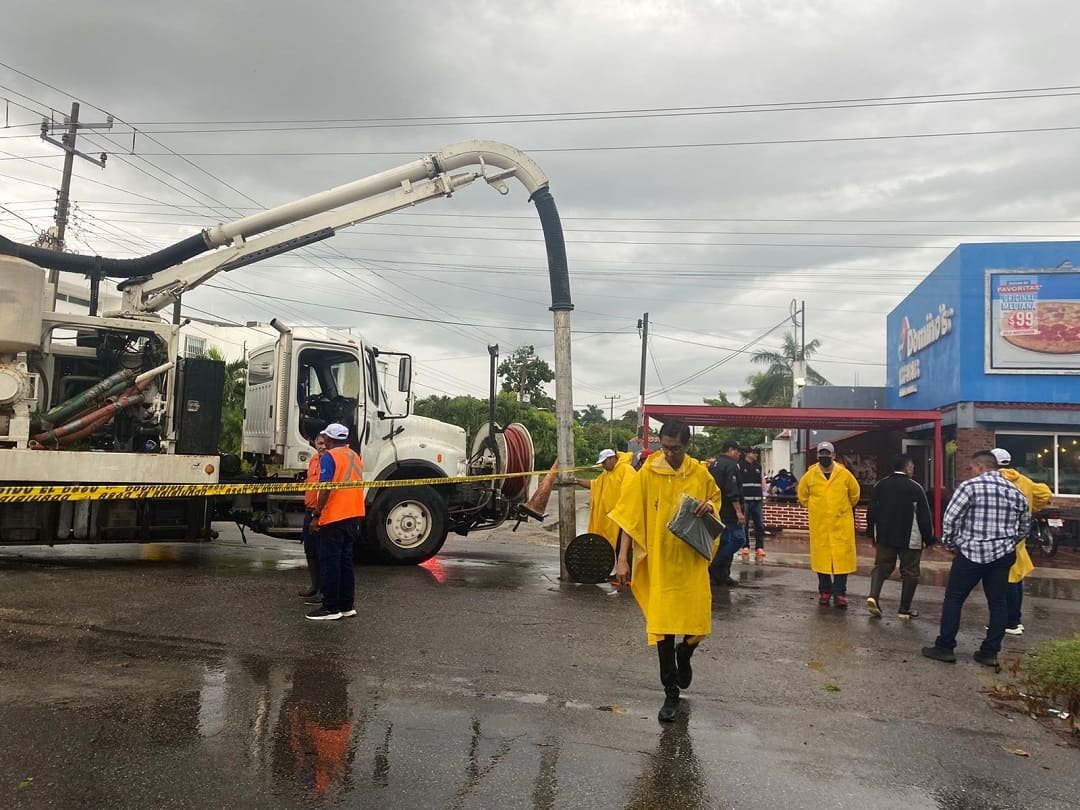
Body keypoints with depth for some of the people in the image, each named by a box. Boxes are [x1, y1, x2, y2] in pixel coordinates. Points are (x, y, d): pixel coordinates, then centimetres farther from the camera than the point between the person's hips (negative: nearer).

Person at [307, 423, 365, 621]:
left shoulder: (329, 456, -10)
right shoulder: (355, 457, 14)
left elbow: (325, 488, -17)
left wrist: (316, 515, -14)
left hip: (334, 517, -8)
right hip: (354, 516, 8)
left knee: (330, 563, -2)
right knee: (346, 561, 13)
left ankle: (331, 608, 0)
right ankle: (347, 606, 16)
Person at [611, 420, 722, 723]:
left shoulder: (700, 472, 0)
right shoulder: (647, 473, -8)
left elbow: (715, 497, 19)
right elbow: (630, 516, -7)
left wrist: (709, 506, -6)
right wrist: (622, 559, -12)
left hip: (692, 560, 2)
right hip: (659, 561, -2)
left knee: (698, 622, 0)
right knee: (663, 625, 1)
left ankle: (683, 655, 37)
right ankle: (671, 693, 18)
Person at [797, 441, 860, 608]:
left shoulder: (844, 474, -2)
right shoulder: (810, 475, 0)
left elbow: (854, 494, 14)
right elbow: (802, 495, 16)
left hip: (841, 524, -1)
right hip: (819, 525, 1)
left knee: (842, 557, -3)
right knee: (821, 557, 4)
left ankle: (839, 593, 4)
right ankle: (824, 591, 16)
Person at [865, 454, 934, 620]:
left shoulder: (880, 485, 2)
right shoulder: (915, 488, -12)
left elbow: (872, 511, 8)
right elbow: (924, 517, -9)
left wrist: (872, 533, 18)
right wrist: (929, 538, 2)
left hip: (884, 536, 4)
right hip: (910, 539, -4)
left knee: (881, 566, 14)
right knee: (909, 572, 8)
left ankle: (873, 596, -8)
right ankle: (904, 610, 10)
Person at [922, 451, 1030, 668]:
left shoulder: (970, 486, -10)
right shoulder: (1015, 492, 7)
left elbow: (950, 519, -12)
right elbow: (1025, 525, 16)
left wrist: (949, 543, 3)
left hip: (971, 553, -5)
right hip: (1003, 555, 5)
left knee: (953, 599, 5)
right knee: (997, 603, 12)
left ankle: (945, 648, 7)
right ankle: (990, 652, 14)